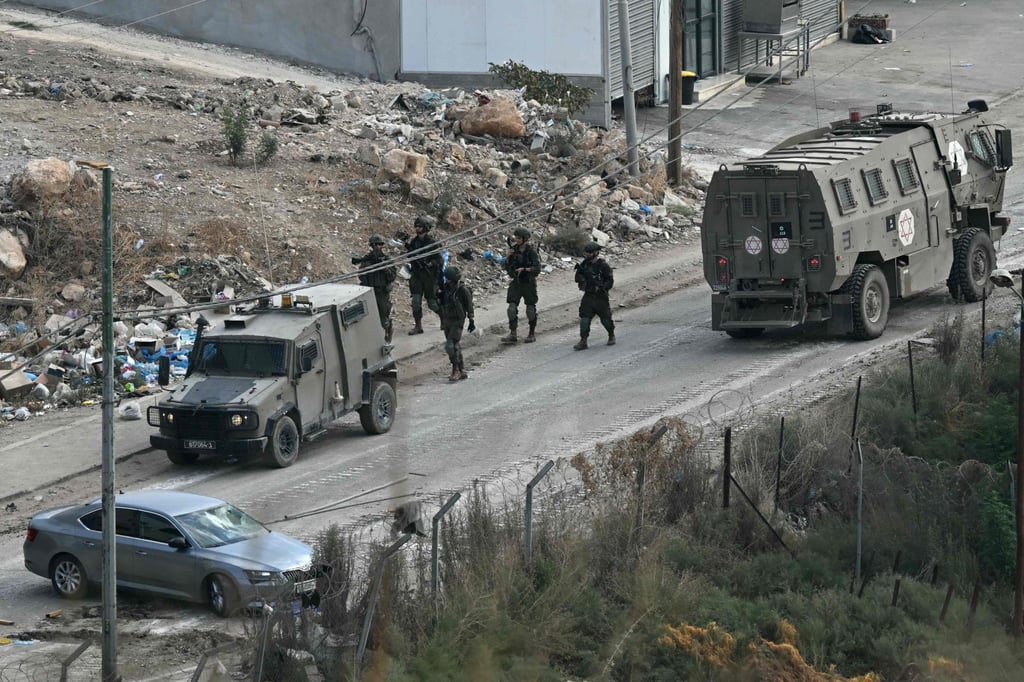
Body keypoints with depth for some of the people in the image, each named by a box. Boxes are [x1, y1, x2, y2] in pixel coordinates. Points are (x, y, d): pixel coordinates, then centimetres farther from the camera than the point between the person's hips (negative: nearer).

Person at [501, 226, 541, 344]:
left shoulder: (531, 251, -10)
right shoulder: (514, 250, 3)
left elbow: (537, 268, -14)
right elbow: (507, 267, 6)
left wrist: (524, 269, -26)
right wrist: (508, 257, -11)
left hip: (528, 283, -4)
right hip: (516, 282, 4)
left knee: (530, 308, 4)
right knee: (512, 308, -6)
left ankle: (532, 334, 17)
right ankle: (512, 335, -6)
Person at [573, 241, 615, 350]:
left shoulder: (603, 266, -9)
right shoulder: (585, 264, 5)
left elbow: (610, 281, -10)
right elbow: (578, 279, 6)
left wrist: (601, 287, -24)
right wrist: (579, 270, -14)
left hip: (601, 297, -4)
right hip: (588, 296, 4)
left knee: (605, 319, 7)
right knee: (584, 318, -6)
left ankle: (611, 336, 31)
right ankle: (583, 341, -4)